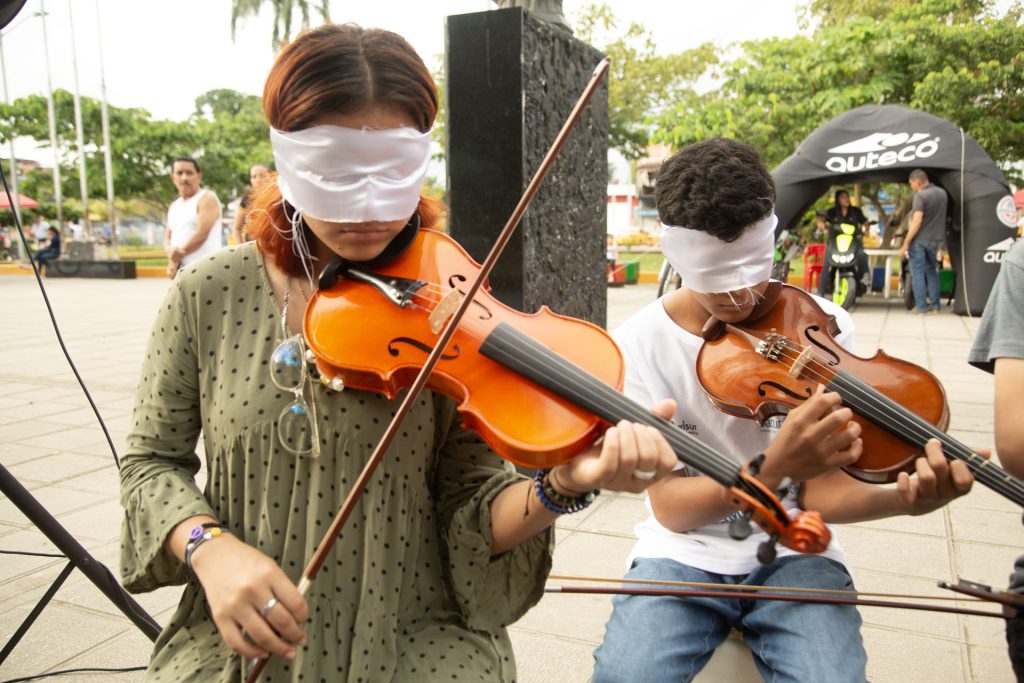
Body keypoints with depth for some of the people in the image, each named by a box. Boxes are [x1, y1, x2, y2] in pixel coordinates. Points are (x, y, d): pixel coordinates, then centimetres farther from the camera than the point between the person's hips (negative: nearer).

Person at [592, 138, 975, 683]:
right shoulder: (640, 343, -11)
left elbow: (818, 491, -7)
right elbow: (671, 508, -14)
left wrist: (903, 497, -29)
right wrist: (773, 470, -31)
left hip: (792, 551, 1)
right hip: (683, 553, 0)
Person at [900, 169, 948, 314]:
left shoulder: (920, 196, -15)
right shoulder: (942, 193, 10)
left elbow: (917, 222, -21)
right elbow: (941, 216, 17)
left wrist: (905, 244, -19)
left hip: (919, 239, -7)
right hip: (935, 238, 7)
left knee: (917, 272, 1)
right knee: (932, 271, 17)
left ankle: (921, 306, 1)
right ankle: (935, 305, 18)